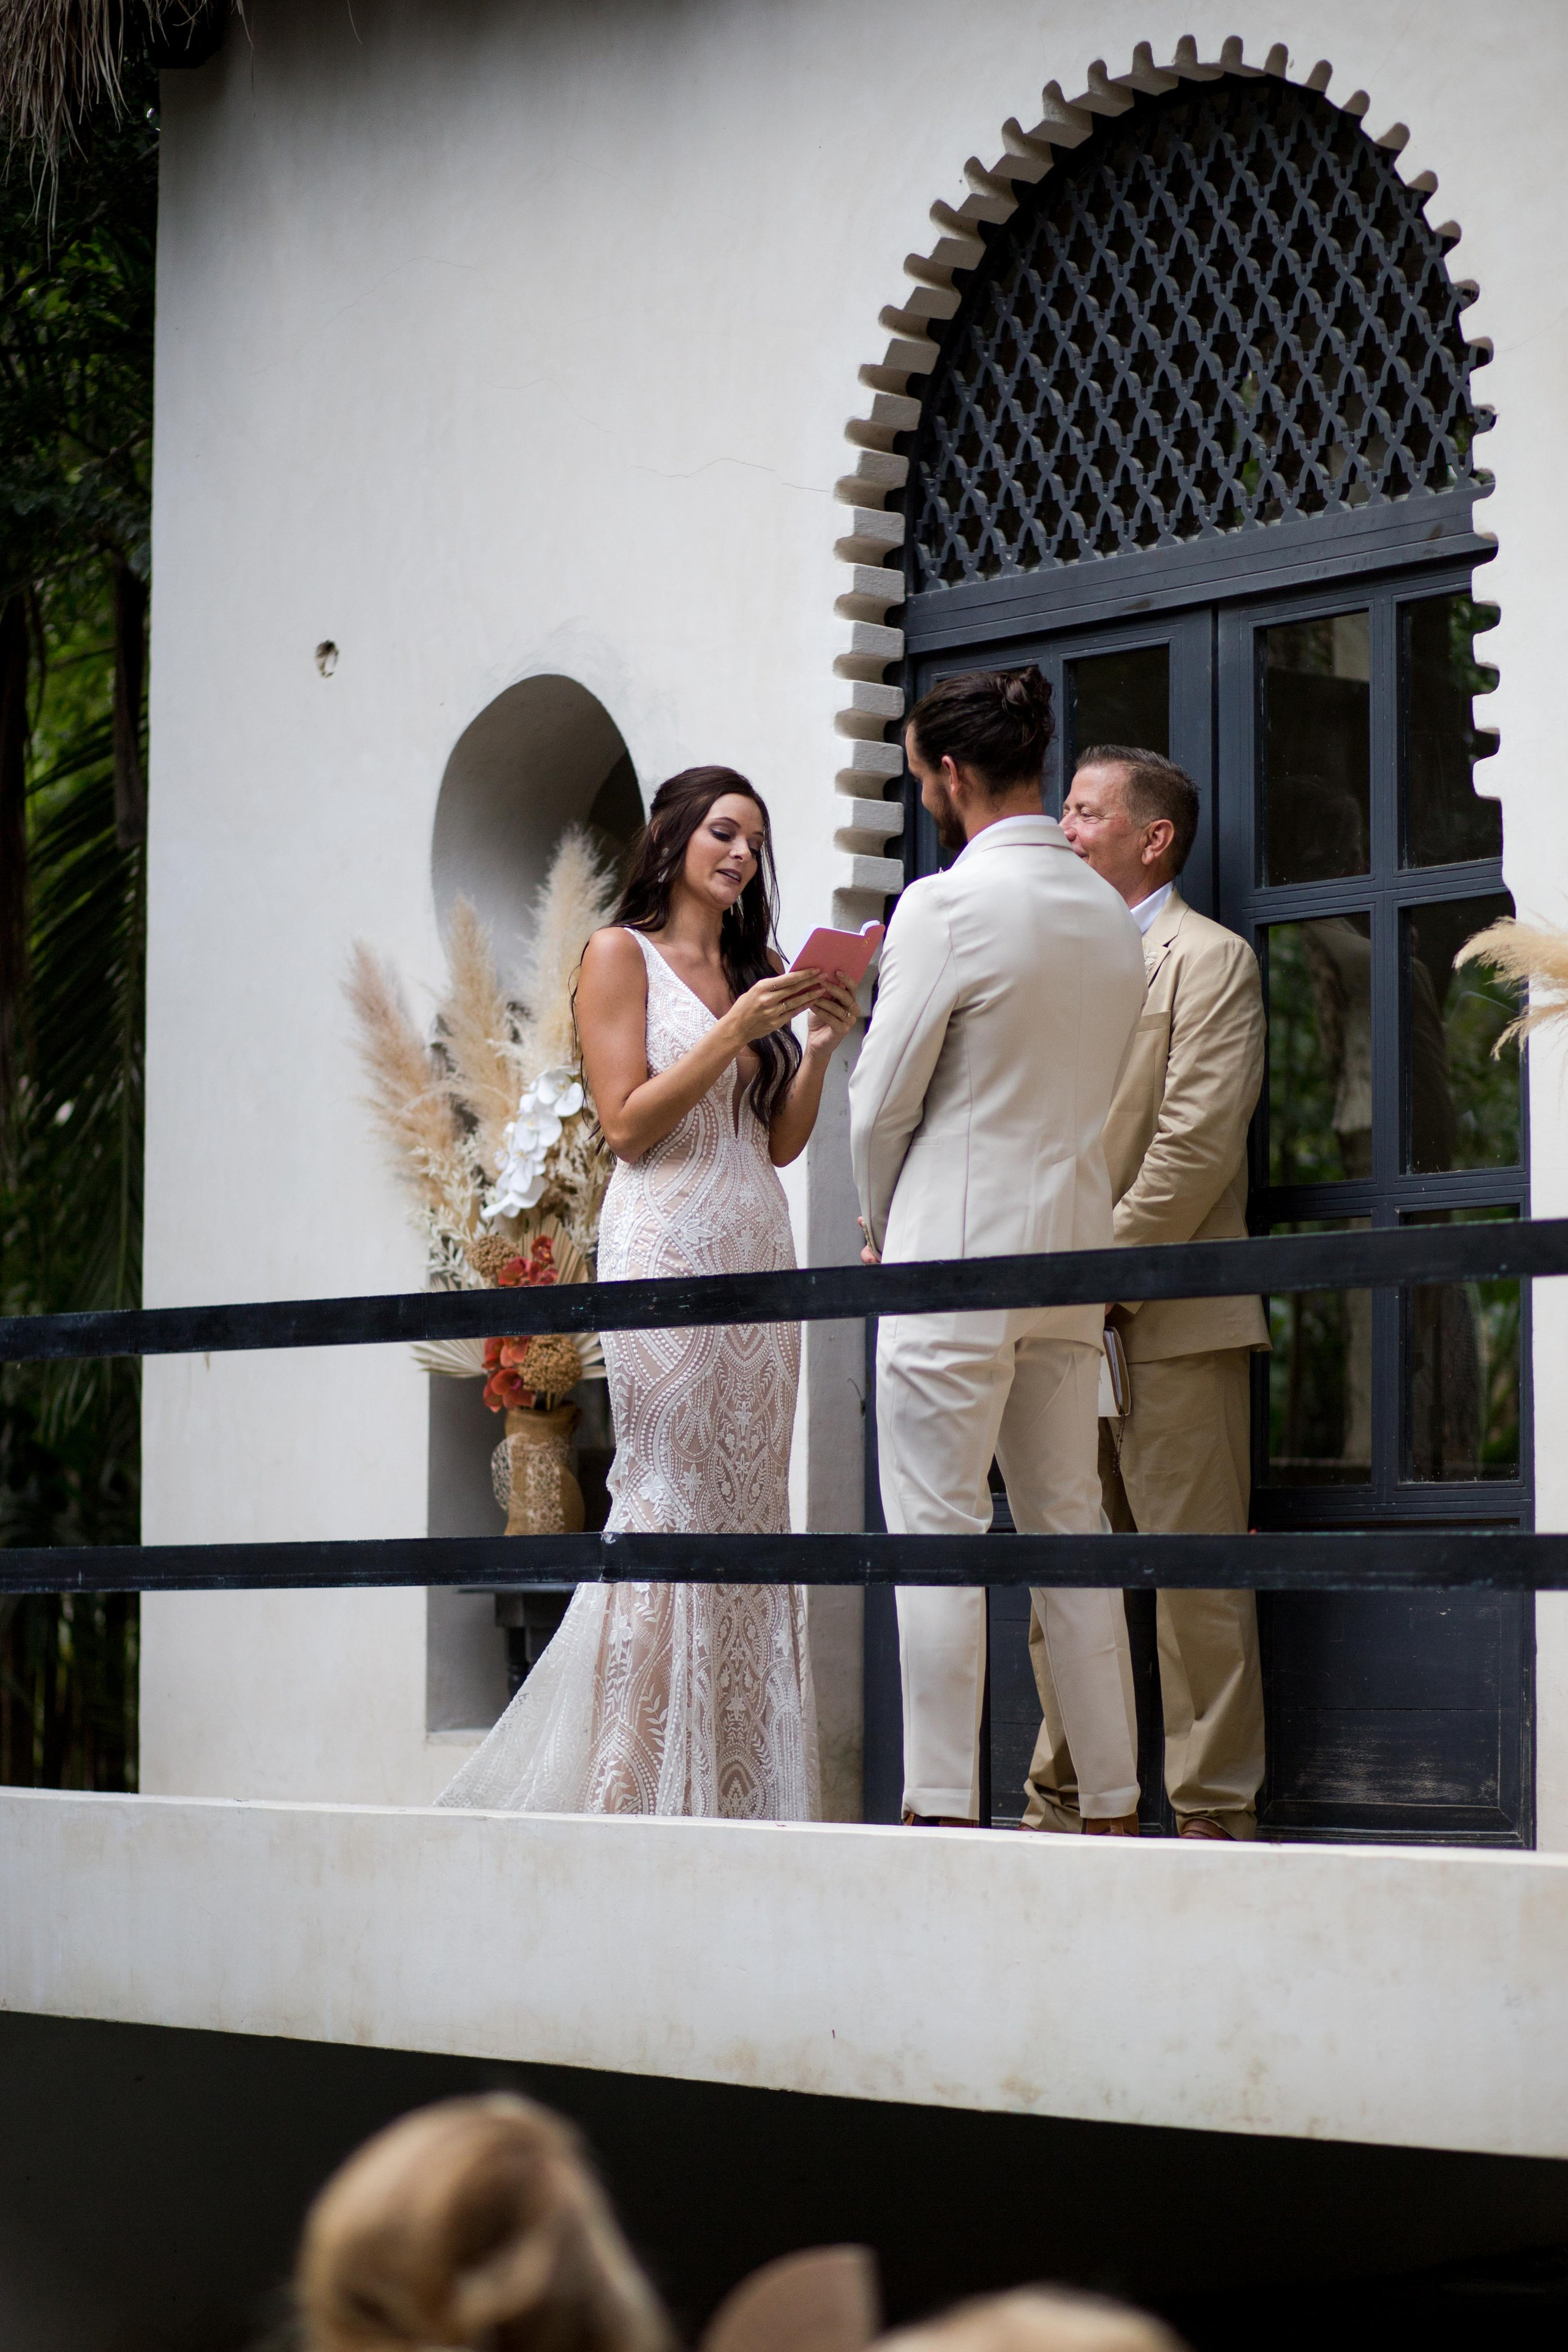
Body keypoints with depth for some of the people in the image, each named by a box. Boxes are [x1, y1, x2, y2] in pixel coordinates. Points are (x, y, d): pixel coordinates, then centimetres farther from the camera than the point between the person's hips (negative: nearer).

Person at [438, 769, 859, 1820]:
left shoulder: (758, 967, 17)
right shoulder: (623, 955, 1)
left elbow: (782, 1142, 16)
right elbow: (629, 1124, -8)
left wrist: (816, 1048, 1)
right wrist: (736, 1030, -13)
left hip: (758, 1249, 7)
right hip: (666, 1246, -6)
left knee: (749, 1503, 4)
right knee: (670, 1505, -10)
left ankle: (741, 1788, 5)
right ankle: (642, 1792, -8)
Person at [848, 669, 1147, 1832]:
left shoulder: (947, 906, -13)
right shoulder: (1112, 917, 10)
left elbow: (881, 1105, -9)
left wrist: (884, 1225, 10)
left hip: (959, 1254, -7)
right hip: (1075, 1255, 7)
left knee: (938, 1536, -4)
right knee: (1071, 1528, 11)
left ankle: (944, 1807, -5)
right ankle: (1115, 1808, 12)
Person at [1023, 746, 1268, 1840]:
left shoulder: (1211, 958, -2)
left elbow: (1197, 1143, -12)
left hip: (1170, 1317, -7)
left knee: (1196, 1575, -6)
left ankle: (1214, 1813, -3)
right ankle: (1065, 1802, 15)